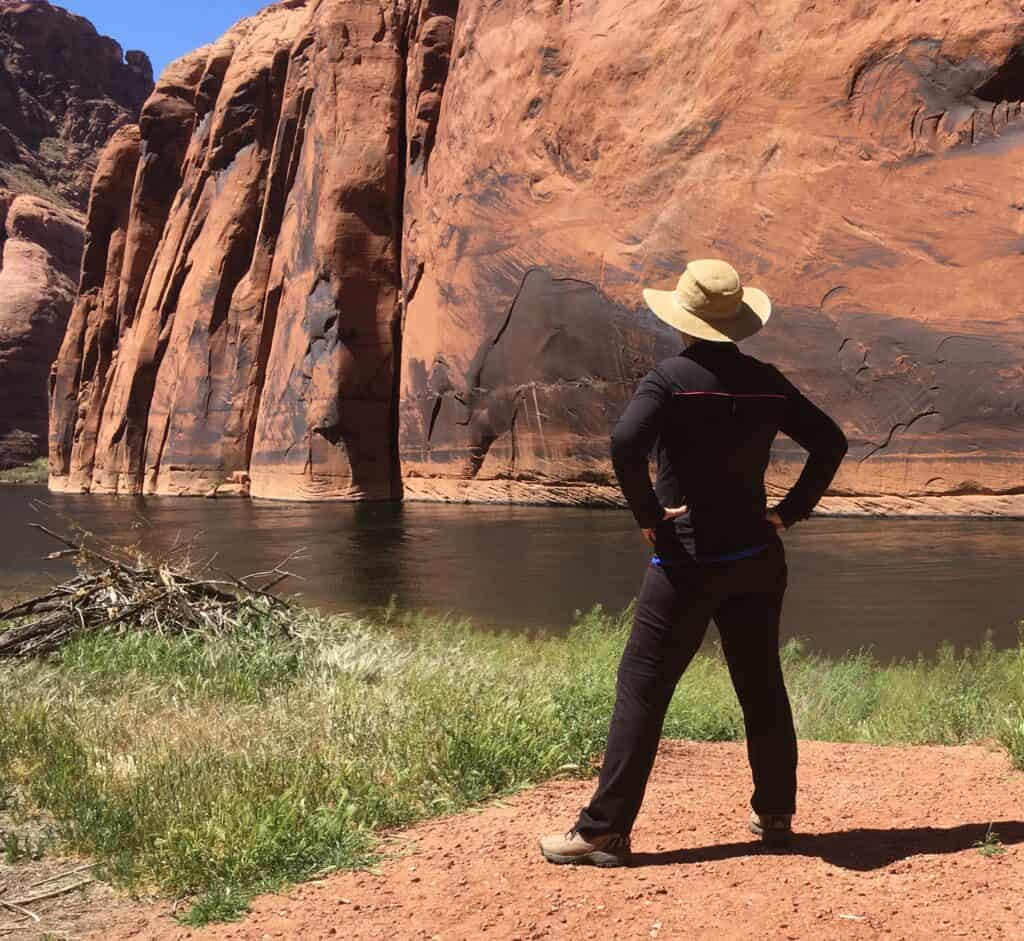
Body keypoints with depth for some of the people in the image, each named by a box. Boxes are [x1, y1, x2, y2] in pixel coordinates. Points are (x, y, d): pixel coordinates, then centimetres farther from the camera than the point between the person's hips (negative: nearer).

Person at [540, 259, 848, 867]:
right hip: (758, 558, 6)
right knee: (762, 686, 16)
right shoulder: (767, 383, 6)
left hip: (687, 561, -5)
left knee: (642, 688, -2)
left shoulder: (672, 377, -11)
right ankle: (776, 814, 28)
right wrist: (790, 512, 9)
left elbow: (626, 443, -27)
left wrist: (647, 513, -14)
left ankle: (605, 830, 0)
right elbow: (831, 441, 10)